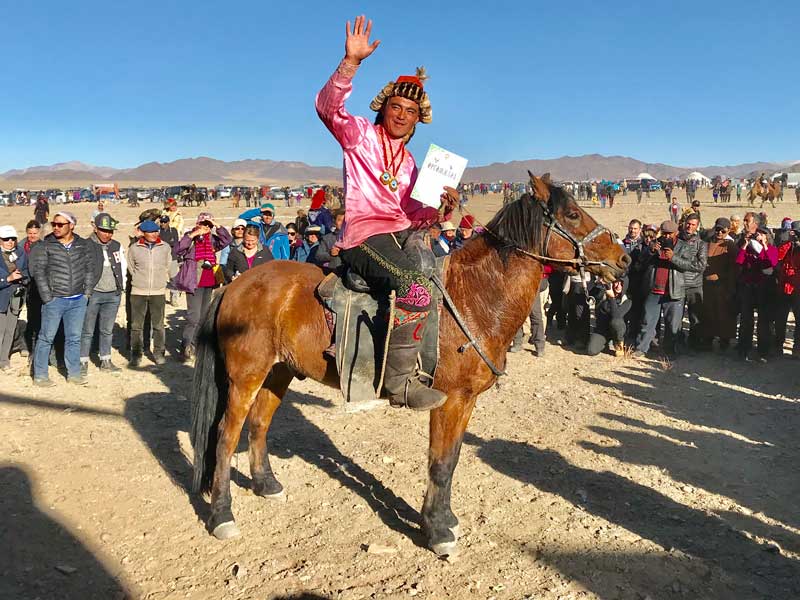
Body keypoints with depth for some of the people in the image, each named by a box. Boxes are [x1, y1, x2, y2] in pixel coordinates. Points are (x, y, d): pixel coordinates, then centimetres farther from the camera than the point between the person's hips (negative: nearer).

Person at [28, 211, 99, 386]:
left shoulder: (84, 245, 4)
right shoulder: (45, 246, -4)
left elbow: (91, 268, 9)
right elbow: (38, 272, -5)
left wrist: (87, 292, 3)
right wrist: (47, 297, -9)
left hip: (78, 301, 3)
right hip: (54, 300, -3)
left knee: (74, 338, 11)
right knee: (46, 338, 3)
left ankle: (74, 373, 21)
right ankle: (40, 375, 13)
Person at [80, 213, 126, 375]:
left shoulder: (117, 246, 9)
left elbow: (123, 266, 20)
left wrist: (121, 286, 13)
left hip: (113, 295, 5)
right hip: (92, 294, -5)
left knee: (107, 330, 13)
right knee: (87, 331, 1)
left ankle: (105, 361, 22)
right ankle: (83, 362, 10)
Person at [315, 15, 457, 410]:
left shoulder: (409, 163, 24)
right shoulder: (360, 135, 6)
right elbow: (328, 106, -13)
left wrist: (441, 210, 1)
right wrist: (351, 62, -27)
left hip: (402, 234, 8)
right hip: (365, 235, -8)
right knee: (416, 288, -31)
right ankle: (399, 381, -22)